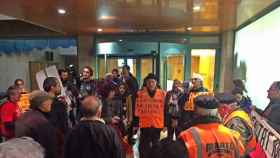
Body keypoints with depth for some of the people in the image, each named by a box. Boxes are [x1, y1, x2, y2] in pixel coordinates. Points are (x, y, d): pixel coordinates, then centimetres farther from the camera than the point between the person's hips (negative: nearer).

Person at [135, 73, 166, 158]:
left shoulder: (162, 93, -1)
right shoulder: (140, 93, -2)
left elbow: (165, 110, 3)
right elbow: (137, 109, 0)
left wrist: (165, 124, 2)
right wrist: (135, 124, -1)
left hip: (158, 125, 1)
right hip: (144, 125, 0)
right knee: (144, 148, 10)